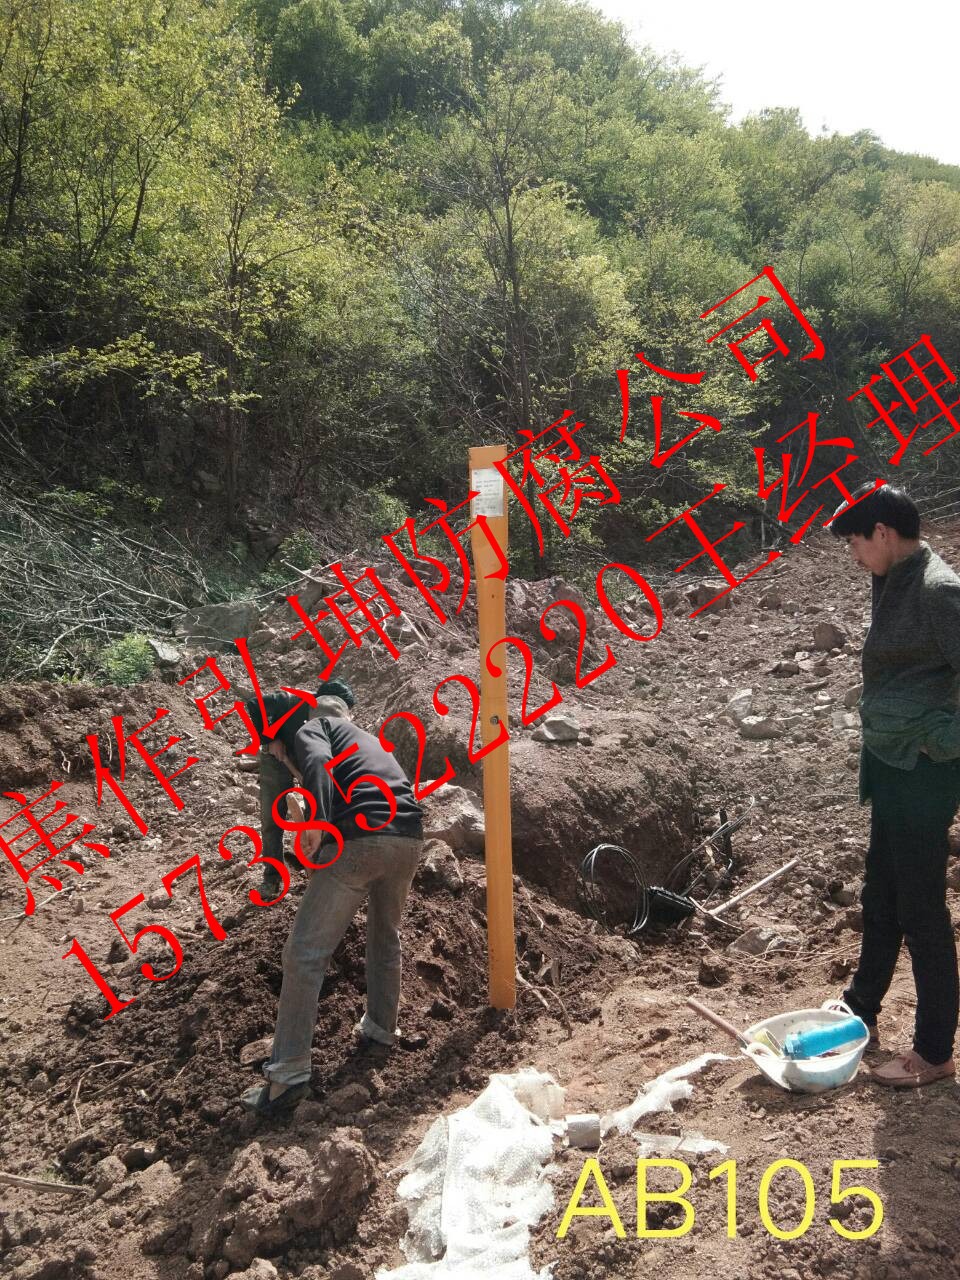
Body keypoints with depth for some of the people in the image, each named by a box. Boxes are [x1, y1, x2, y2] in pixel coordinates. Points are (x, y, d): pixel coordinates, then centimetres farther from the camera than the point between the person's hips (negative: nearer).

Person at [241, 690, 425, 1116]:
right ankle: (380, 1030, 41)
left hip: (359, 838, -6)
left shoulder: (312, 728, 15)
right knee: (385, 937, 29)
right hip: (409, 839, 7)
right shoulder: (371, 740, 36)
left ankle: (288, 1075, -3)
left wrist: (317, 821, -21)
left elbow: (318, 763, -8)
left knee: (305, 952, -1)